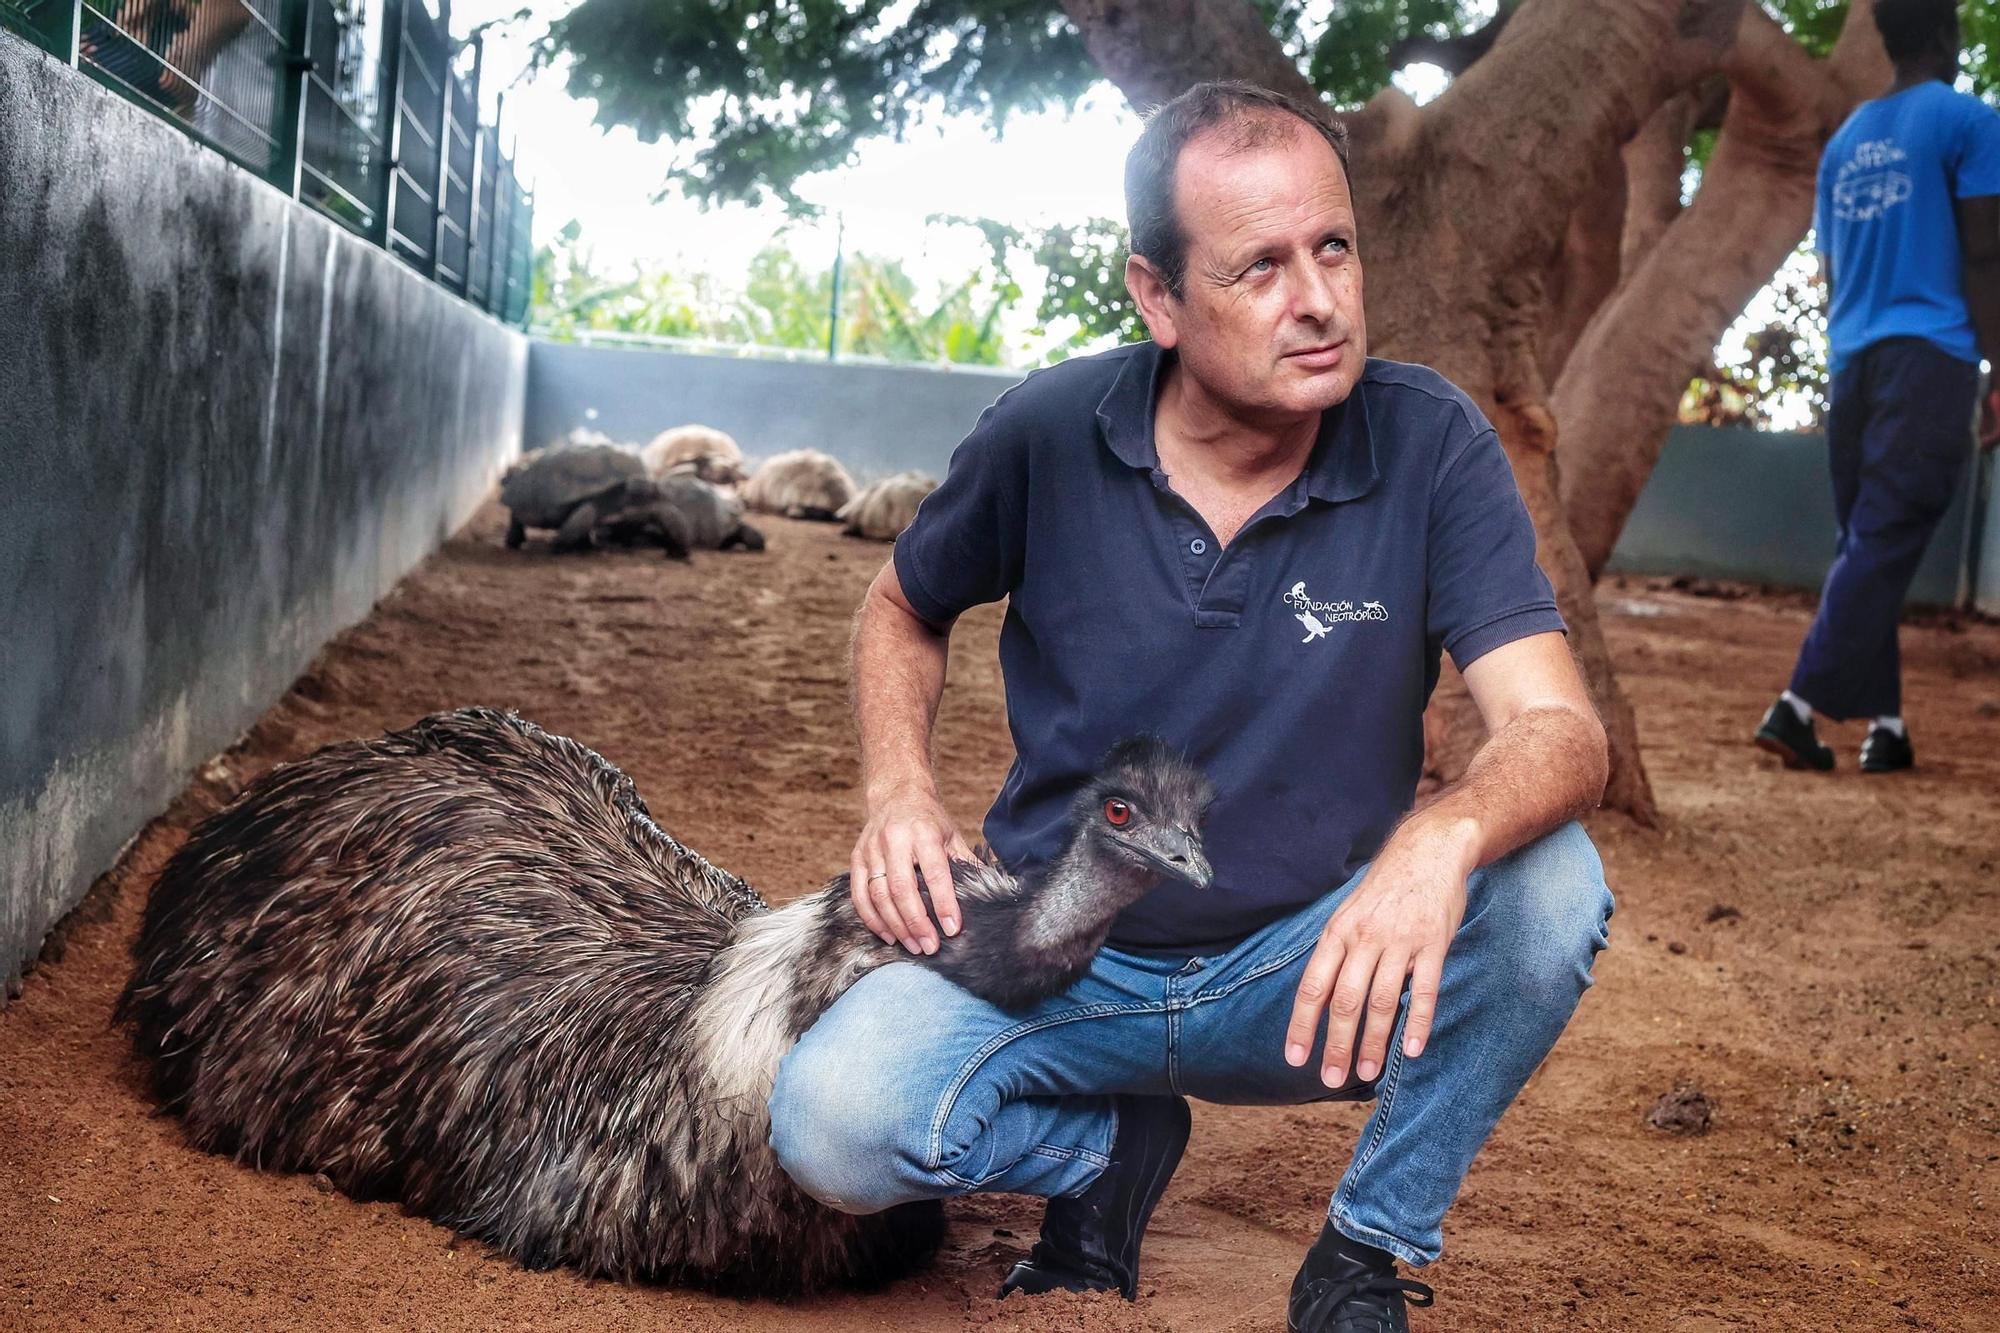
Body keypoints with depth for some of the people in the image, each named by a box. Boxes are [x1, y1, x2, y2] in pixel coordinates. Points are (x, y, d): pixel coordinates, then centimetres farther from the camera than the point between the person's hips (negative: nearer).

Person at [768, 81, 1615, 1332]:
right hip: (1062, 961, 1)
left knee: (1550, 888, -30)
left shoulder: (1432, 445, -13)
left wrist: (1446, 834, -46)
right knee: (833, 1125, -27)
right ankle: (1110, 1147, 8)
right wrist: (900, 789, -11)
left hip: (1312, 964, 0)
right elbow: (904, 610, 10)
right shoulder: (1047, 435, -10)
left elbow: (1561, 733, -22)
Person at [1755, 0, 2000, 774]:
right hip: (1929, 357, -6)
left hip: (1852, 360, 6)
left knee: (1867, 545, 9)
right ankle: (1799, 707, -19)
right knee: (1883, 546, -10)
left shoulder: (1844, 141, 18)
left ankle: (1883, 723, 7)